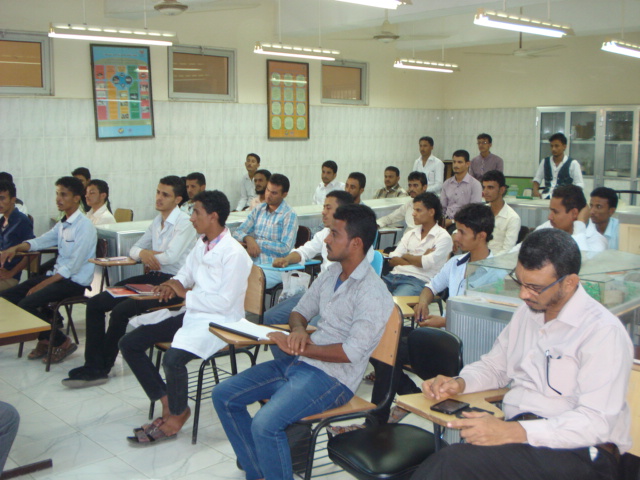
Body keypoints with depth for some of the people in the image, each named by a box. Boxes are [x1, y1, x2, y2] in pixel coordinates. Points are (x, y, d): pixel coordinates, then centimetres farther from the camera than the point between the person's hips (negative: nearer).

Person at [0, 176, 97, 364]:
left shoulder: (84, 226, -15)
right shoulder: (62, 224, 12)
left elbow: (73, 266, -20)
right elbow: (40, 241, 19)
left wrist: (42, 285, -20)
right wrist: (16, 248, -1)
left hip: (75, 282, -9)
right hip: (57, 274, 9)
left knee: (26, 304, -23)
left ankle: (62, 342, -2)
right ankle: (45, 339, 13)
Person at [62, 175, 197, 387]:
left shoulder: (184, 223, -9)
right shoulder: (158, 221, 17)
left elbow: (171, 256, -21)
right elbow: (133, 249, 18)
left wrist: (148, 254, -4)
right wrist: (143, 253, -7)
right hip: (153, 277, 9)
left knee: (121, 310, -26)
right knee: (95, 303, -4)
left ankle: (102, 368, -7)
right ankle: (93, 366, -5)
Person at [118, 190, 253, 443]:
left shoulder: (234, 253, -18)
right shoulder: (201, 244, 9)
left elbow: (225, 302, -21)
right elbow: (186, 273, 22)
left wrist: (185, 294, -13)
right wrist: (175, 284, -2)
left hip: (219, 321, -9)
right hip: (193, 314, 9)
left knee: (173, 358, -33)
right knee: (129, 344, 2)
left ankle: (178, 413, -1)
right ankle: (168, 403, 9)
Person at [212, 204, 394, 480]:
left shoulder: (372, 293, -16)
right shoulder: (331, 273, 10)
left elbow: (351, 353, -22)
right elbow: (300, 311, 18)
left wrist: (301, 347, -16)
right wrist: (298, 329, -6)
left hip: (333, 378, -9)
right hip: (297, 364, 9)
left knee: (265, 424, -30)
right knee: (223, 396, 2)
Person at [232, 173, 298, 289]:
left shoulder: (289, 215, -2)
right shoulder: (258, 210, 16)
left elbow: (285, 248, -11)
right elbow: (237, 233, 15)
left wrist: (258, 242, -7)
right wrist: (248, 238, -8)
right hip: (252, 264, 5)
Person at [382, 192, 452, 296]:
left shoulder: (443, 237, 4)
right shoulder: (410, 234, 23)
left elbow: (426, 263, -10)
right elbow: (392, 260, 12)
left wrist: (406, 256, 8)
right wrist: (418, 260, -2)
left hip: (418, 280, -6)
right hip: (394, 275, 6)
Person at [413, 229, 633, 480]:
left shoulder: (604, 332, -10)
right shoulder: (526, 313, 15)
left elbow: (597, 422, -18)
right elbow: (494, 366, 27)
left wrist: (511, 432, -26)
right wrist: (458, 383, 5)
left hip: (576, 452, -6)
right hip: (513, 431, 6)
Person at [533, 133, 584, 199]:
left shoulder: (573, 163, 4)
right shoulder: (545, 161, 16)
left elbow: (579, 184, 2)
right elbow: (537, 179, 21)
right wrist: (535, 190, 1)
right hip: (545, 197, 2)